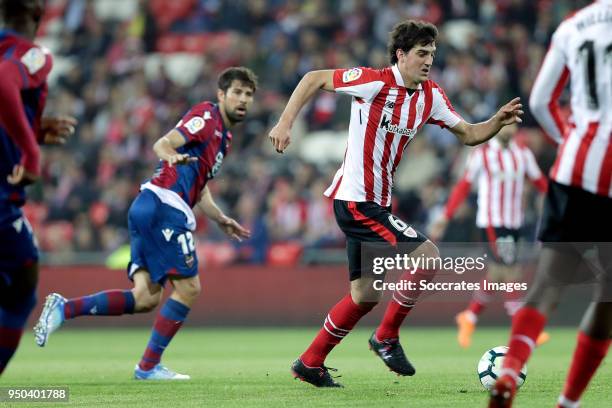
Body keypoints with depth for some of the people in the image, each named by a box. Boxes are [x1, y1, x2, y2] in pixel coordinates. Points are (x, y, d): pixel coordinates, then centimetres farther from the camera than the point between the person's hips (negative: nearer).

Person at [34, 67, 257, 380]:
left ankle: (64, 309, -3)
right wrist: (171, 155, -38)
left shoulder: (223, 135, 26)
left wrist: (222, 220, 36)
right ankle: (149, 366, -1)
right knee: (187, 288, -6)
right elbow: (163, 143, -17)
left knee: (145, 298, 0)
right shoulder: (206, 115, -3)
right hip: (164, 205, -9)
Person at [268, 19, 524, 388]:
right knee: (427, 256, -16)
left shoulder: (431, 96, 6)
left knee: (366, 294, 13)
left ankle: (311, 363, 23)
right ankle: (387, 338, 0)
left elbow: (468, 134, 11)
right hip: (356, 200, -9)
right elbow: (314, 79, -8)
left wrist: (499, 121, -8)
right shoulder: (375, 82, -15)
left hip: (374, 203, 9)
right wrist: (285, 124, -14)